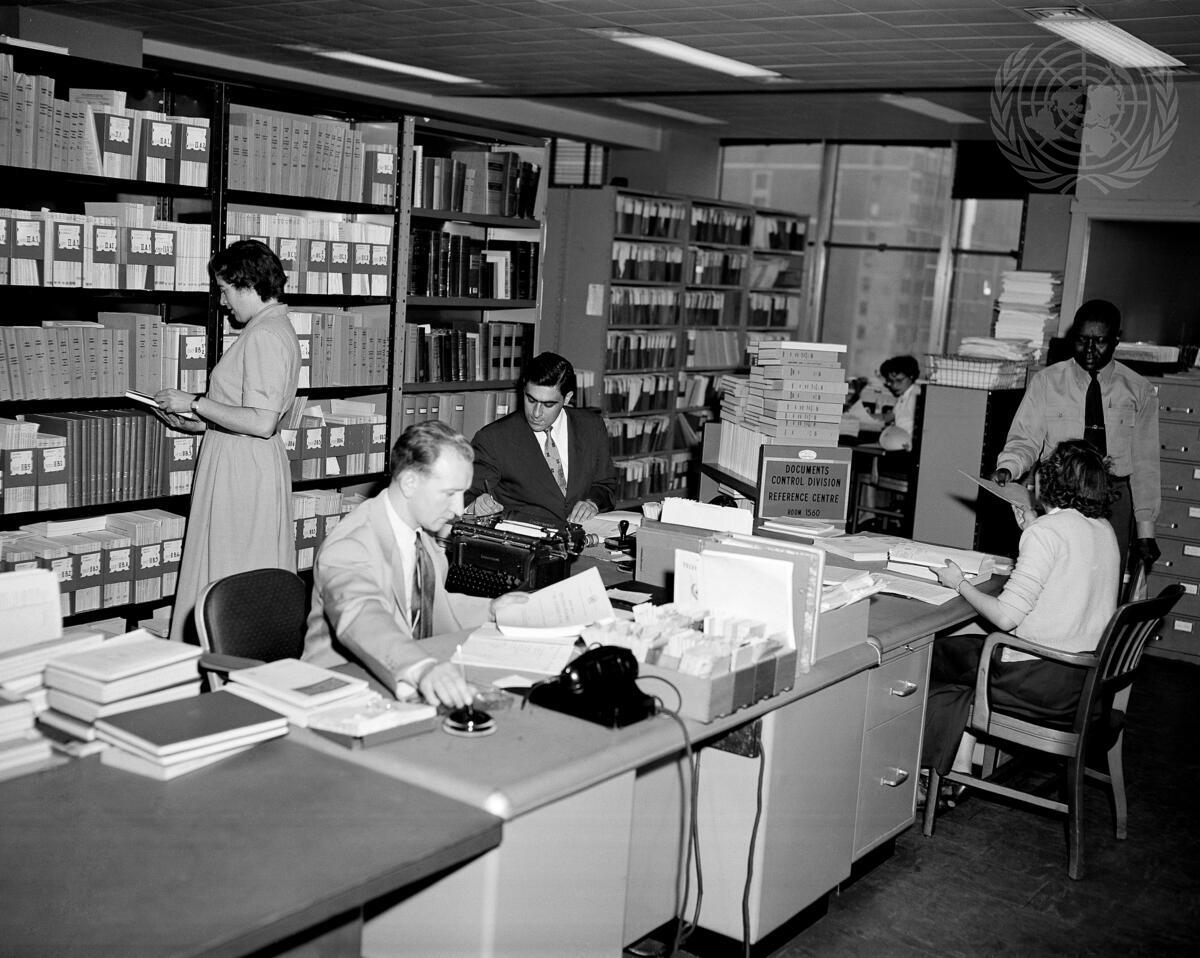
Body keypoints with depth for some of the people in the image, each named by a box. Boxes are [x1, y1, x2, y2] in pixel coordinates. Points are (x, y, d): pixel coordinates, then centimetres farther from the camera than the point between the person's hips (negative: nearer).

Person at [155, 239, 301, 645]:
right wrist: (197, 423, 14)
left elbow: (261, 422, -25)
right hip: (252, 464, 11)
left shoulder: (264, 336, -18)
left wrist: (196, 403, -16)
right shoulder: (277, 329, 14)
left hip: (242, 471, -11)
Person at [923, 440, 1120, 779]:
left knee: (929, 656, 10)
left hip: (1042, 682, -9)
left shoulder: (1046, 532, -19)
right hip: (1086, 677, 9)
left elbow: (1006, 616, -23)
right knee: (963, 646, 23)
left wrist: (959, 583, -8)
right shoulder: (1104, 530, 6)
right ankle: (960, 762, 22)